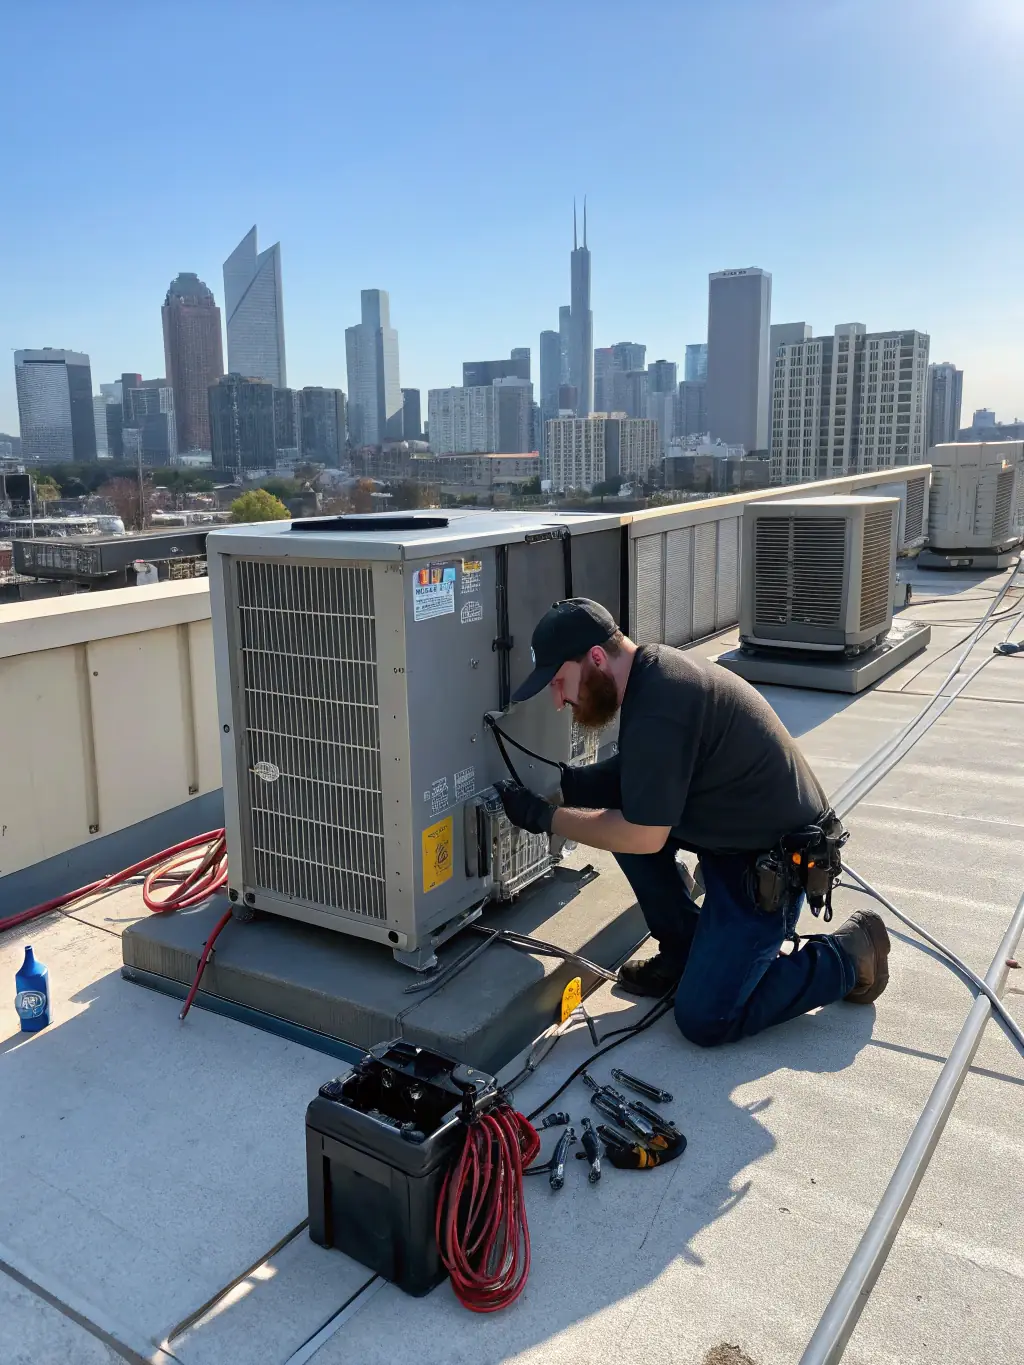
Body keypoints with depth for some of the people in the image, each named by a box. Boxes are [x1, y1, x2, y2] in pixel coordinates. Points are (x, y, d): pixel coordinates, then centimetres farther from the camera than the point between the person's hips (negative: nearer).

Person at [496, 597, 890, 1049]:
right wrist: (569, 782, -4)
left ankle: (846, 956, 10)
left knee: (703, 1020, -7)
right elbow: (630, 775, 12)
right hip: (731, 829, 10)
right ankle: (683, 951, 13)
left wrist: (543, 817, -15)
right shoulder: (651, 668, 1)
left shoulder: (658, 706, -29)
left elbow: (643, 838, -24)